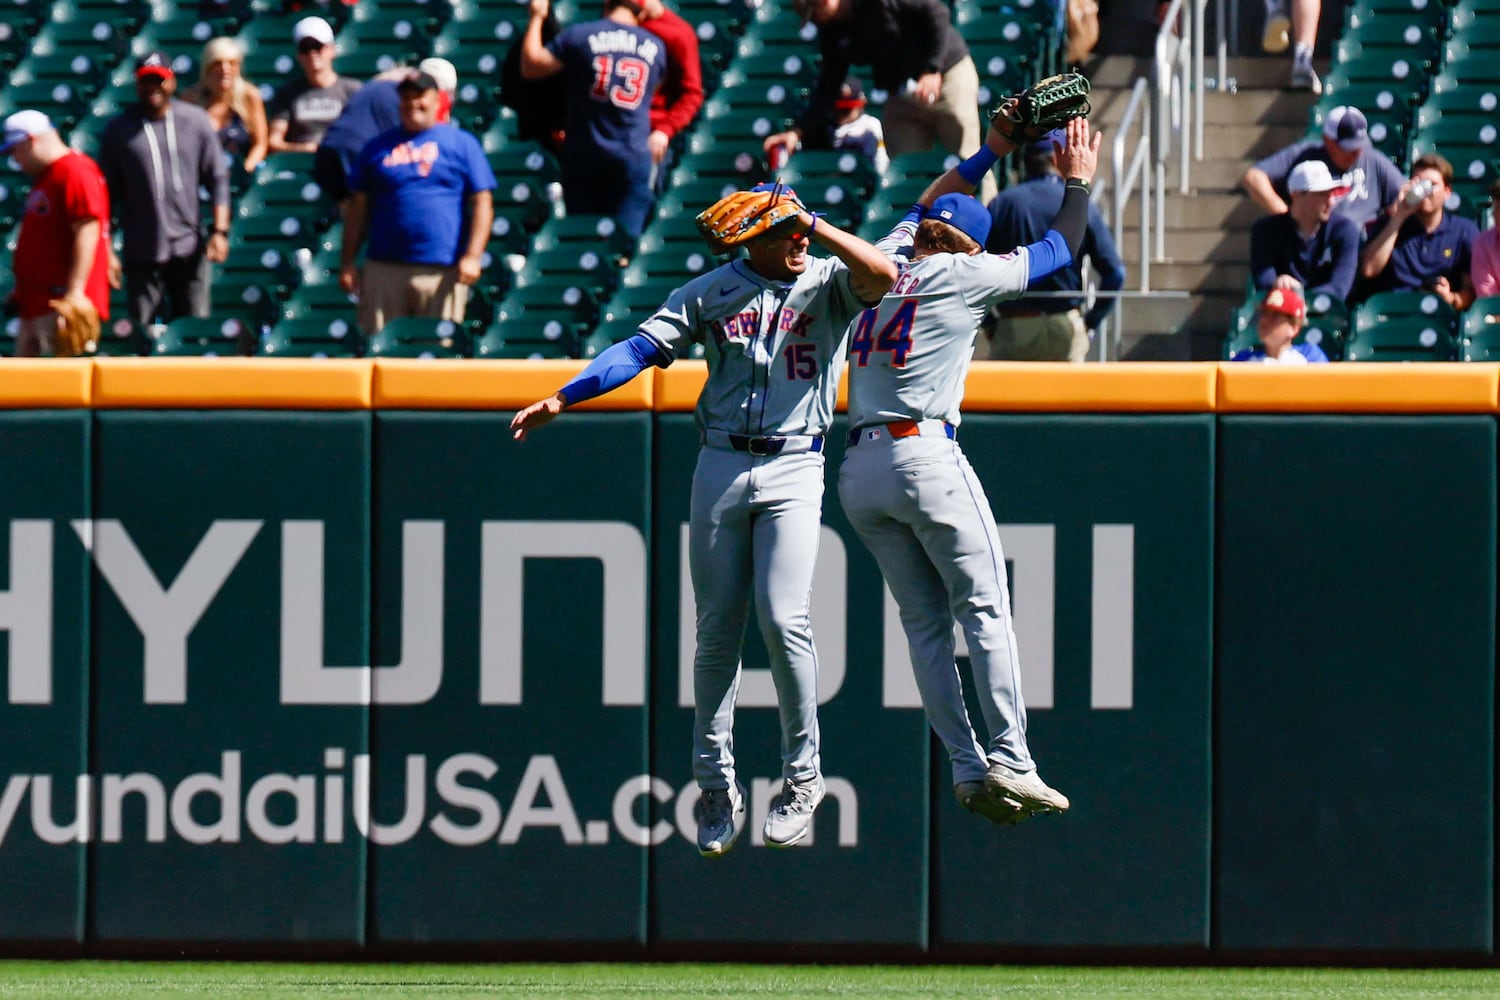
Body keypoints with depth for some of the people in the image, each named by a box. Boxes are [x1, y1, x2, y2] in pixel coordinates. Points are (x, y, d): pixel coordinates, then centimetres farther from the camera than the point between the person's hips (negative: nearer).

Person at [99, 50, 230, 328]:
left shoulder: (196, 121, 4)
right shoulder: (118, 131, 2)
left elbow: (218, 179, 6)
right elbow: (106, 196, 3)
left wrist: (220, 231, -6)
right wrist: (106, 252, -2)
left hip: (189, 250, 1)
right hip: (141, 253, -1)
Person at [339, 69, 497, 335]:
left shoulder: (462, 144, 9)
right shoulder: (378, 147, 15)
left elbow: (482, 203, 4)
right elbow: (358, 207, 15)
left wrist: (473, 256, -7)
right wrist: (348, 262, 7)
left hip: (442, 272, -2)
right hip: (383, 270, 2)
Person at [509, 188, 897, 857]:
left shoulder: (829, 282, 3)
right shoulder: (712, 292, 7)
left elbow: (883, 275, -18)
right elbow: (642, 349, 2)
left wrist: (818, 227, -14)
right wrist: (562, 400, -6)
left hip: (793, 472, -2)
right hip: (720, 467, 2)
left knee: (782, 619, -15)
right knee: (717, 628, 4)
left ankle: (802, 773, -1)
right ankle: (717, 784, 13)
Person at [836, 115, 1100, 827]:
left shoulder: (887, 259, 16)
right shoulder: (964, 274, 1)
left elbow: (925, 207, 38)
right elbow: (1058, 249, 14)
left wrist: (992, 152, 43)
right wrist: (1077, 182, 29)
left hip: (858, 471, 6)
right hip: (926, 458, -6)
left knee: (925, 622, 5)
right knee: (985, 609, -4)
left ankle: (967, 769, -2)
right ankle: (1009, 762, -12)